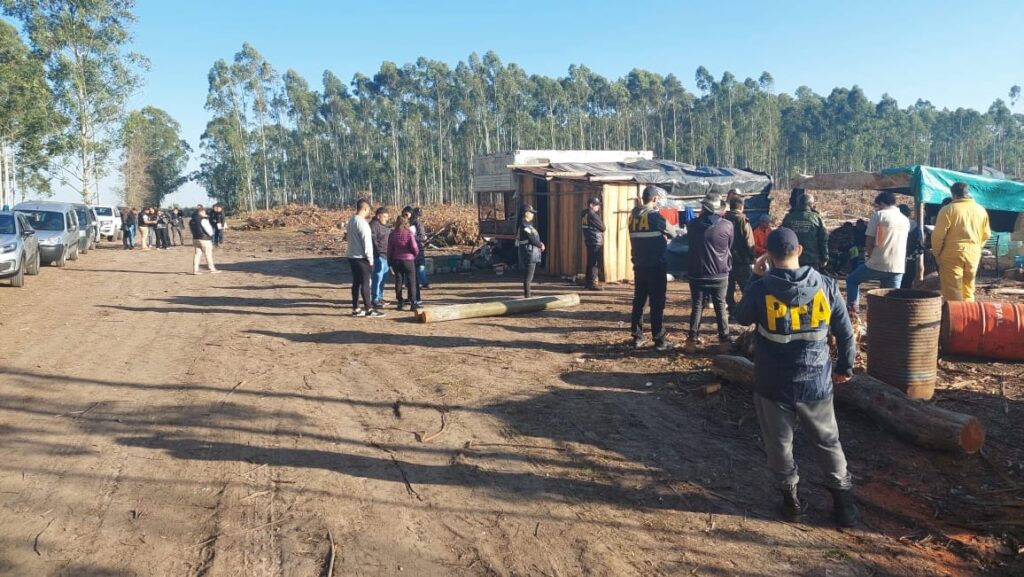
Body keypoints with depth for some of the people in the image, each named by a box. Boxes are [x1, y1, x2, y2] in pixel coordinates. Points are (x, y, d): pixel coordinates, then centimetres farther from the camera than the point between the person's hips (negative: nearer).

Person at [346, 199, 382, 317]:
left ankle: (355, 309, 15)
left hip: (352, 256, 9)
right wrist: (370, 258, -13)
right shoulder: (362, 222, -17)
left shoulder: (351, 221, 11)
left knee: (356, 282, 12)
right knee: (365, 283, -4)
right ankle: (369, 309, 0)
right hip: (361, 257, -9)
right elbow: (366, 242, -18)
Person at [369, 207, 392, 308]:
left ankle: (380, 297, 26)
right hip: (379, 256, -10)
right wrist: (378, 253, -23)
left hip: (385, 256, 10)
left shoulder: (384, 225, 18)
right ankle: (375, 300, -3)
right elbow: (373, 241, -20)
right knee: (378, 278, -8)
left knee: (384, 277, 16)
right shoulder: (374, 225, -13)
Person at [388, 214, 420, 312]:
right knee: (411, 281, 3)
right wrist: (416, 253, 9)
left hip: (396, 260, 3)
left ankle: (400, 303, 13)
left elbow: (389, 249, 2)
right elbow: (414, 247, -12)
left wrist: (390, 261, 12)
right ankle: (413, 303, 1)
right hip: (408, 259, -3)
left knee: (398, 281, 10)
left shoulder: (392, 234, -1)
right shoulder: (409, 233, -10)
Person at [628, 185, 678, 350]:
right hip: (656, 266, -6)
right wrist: (665, 233, 18)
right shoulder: (654, 215, -13)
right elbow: (672, 232, -3)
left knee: (639, 301, 11)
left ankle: (637, 337, 15)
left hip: (639, 265, 6)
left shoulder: (633, 216, 6)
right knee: (657, 303, -1)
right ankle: (659, 340, 3)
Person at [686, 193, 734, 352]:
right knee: (720, 307, 10)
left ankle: (692, 339, 3)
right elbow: (730, 248, 6)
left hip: (697, 274, 0)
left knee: (697, 307, 7)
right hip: (720, 274, 0)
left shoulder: (693, 225, -7)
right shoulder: (727, 226, -9)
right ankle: (724, 340, 9)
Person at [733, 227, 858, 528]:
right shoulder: (826, 285, -9)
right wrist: (845, 367, 15)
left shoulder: (761, 289, -16)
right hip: (816, 382, 2)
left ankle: (791, 497, 25)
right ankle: (843, 501, 27)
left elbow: (742, 317, 5)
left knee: (780, 444, 15)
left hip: (773, 384, -2)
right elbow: (845, 332, 0)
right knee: (827, 442, 19)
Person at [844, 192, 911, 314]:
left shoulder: (878, 215, -3)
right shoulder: (905, 220, 15)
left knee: (852, 280, 17)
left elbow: (869, 241, -5)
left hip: (877, 264, -5)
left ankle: (852, 308, 4)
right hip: (898, 267, 5)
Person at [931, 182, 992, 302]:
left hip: (952, 254, -5)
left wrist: (936, 253, 2)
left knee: (952, 292, -1)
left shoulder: (948, 209, -9)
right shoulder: (981, 210, 8)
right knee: (968, 291, 14)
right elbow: (986, 234, 14)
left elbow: (938, 235, -11)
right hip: (973, 255, 5)